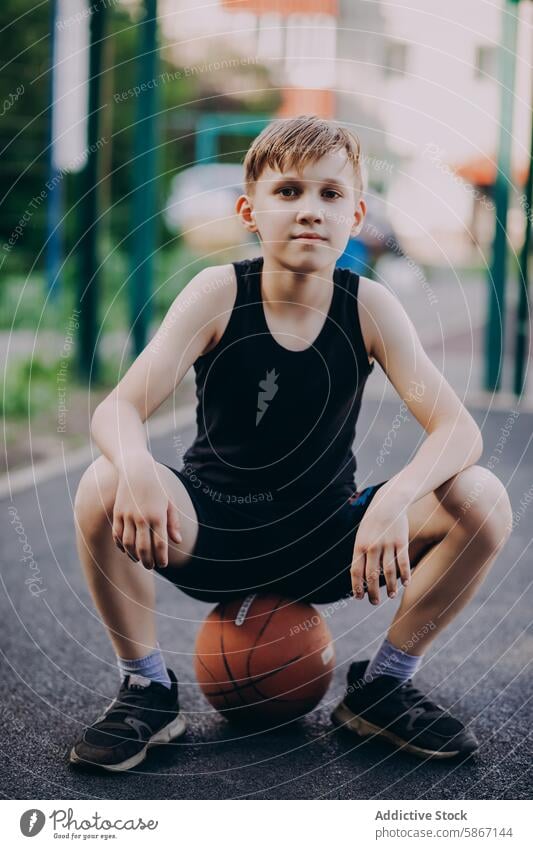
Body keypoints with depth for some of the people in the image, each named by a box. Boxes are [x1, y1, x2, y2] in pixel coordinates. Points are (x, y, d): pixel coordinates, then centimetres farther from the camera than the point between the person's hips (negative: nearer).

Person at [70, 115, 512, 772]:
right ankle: (146, 688, -7)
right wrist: (135, 468, -45)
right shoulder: (220, 293, -13)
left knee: (482, 501, -20)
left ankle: (382, 685, 1)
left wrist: (395, 498, -38)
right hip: (211, 536, -1)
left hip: (330, 544, 2)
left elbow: (459, 429, -17)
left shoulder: (368, 307, -10)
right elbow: (117, 410, -20)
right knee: (103, 488, -31)